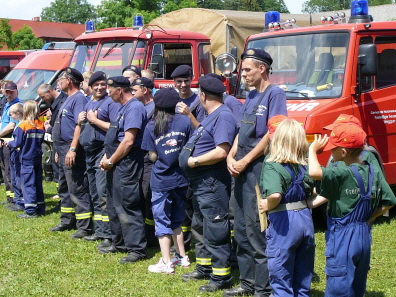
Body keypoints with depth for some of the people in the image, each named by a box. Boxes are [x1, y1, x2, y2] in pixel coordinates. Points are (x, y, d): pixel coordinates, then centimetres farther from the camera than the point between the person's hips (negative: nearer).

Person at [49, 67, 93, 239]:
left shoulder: (79, 99, -13)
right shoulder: (69, 99, 18)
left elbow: (80, 125, -22)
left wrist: (72, 149, -28)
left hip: (72, 151, -11)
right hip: (64, 151, 11)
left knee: (77, 190, -10)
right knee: (64, 189, 17)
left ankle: (85, 227, -8)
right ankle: (67, 222, 28)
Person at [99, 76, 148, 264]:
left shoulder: (134, 108, -15)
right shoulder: (124, 108, 17)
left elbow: (128, 141, -21)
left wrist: (111, 161, -13)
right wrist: (107, 158, 9)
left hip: (126, 165, -11)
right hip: (116, 165, 11)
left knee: (128, 207, -8)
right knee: (114, 206, 17)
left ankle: (137, 249, -2)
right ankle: (119, 243, 29)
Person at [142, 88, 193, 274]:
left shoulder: (151, 127, -7)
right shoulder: (185, 121, -5)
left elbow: (153, 156, -5)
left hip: (161, 181, -3)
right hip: (181, 178, 3)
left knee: (162, 221, 5)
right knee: (176, 220, 19)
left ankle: (166, 263, 4)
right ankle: (182, 257, 24)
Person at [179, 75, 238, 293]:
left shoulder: (224, 117, -18)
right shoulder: (211, 116, 16)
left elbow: (221, 152, -26)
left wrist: (193, 161, -18)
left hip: (213, 183, -12)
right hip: (200, 183, 12)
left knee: (215, 233, -6)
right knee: (200, 227, 21)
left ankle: (221, 278, 1)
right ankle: (204, 268, 34)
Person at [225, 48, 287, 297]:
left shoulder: (275, 94, -9)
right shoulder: (251, 96, 18)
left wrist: (245, 160, -15)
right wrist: (231, 157, 3)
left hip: (259, 167, -9)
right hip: (242, 169, 9)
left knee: (257, 231, -8)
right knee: (241, 230, 13)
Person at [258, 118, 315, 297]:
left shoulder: (272, 166, -15)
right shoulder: (306, 166, 4)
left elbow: (275, 195, -31)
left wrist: (267, 206, -13)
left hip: (284, 223, -6)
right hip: (306, 219, 6)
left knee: (281, 282, 6)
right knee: (303, 282, 18)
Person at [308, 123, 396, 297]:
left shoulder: (344, 173, -20)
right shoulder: (372, 172, 3)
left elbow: (314, 172, -33)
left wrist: (313, 149, -16)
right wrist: (369, 218, 10)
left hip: (343, 238, -8)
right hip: (364, 236, 8)